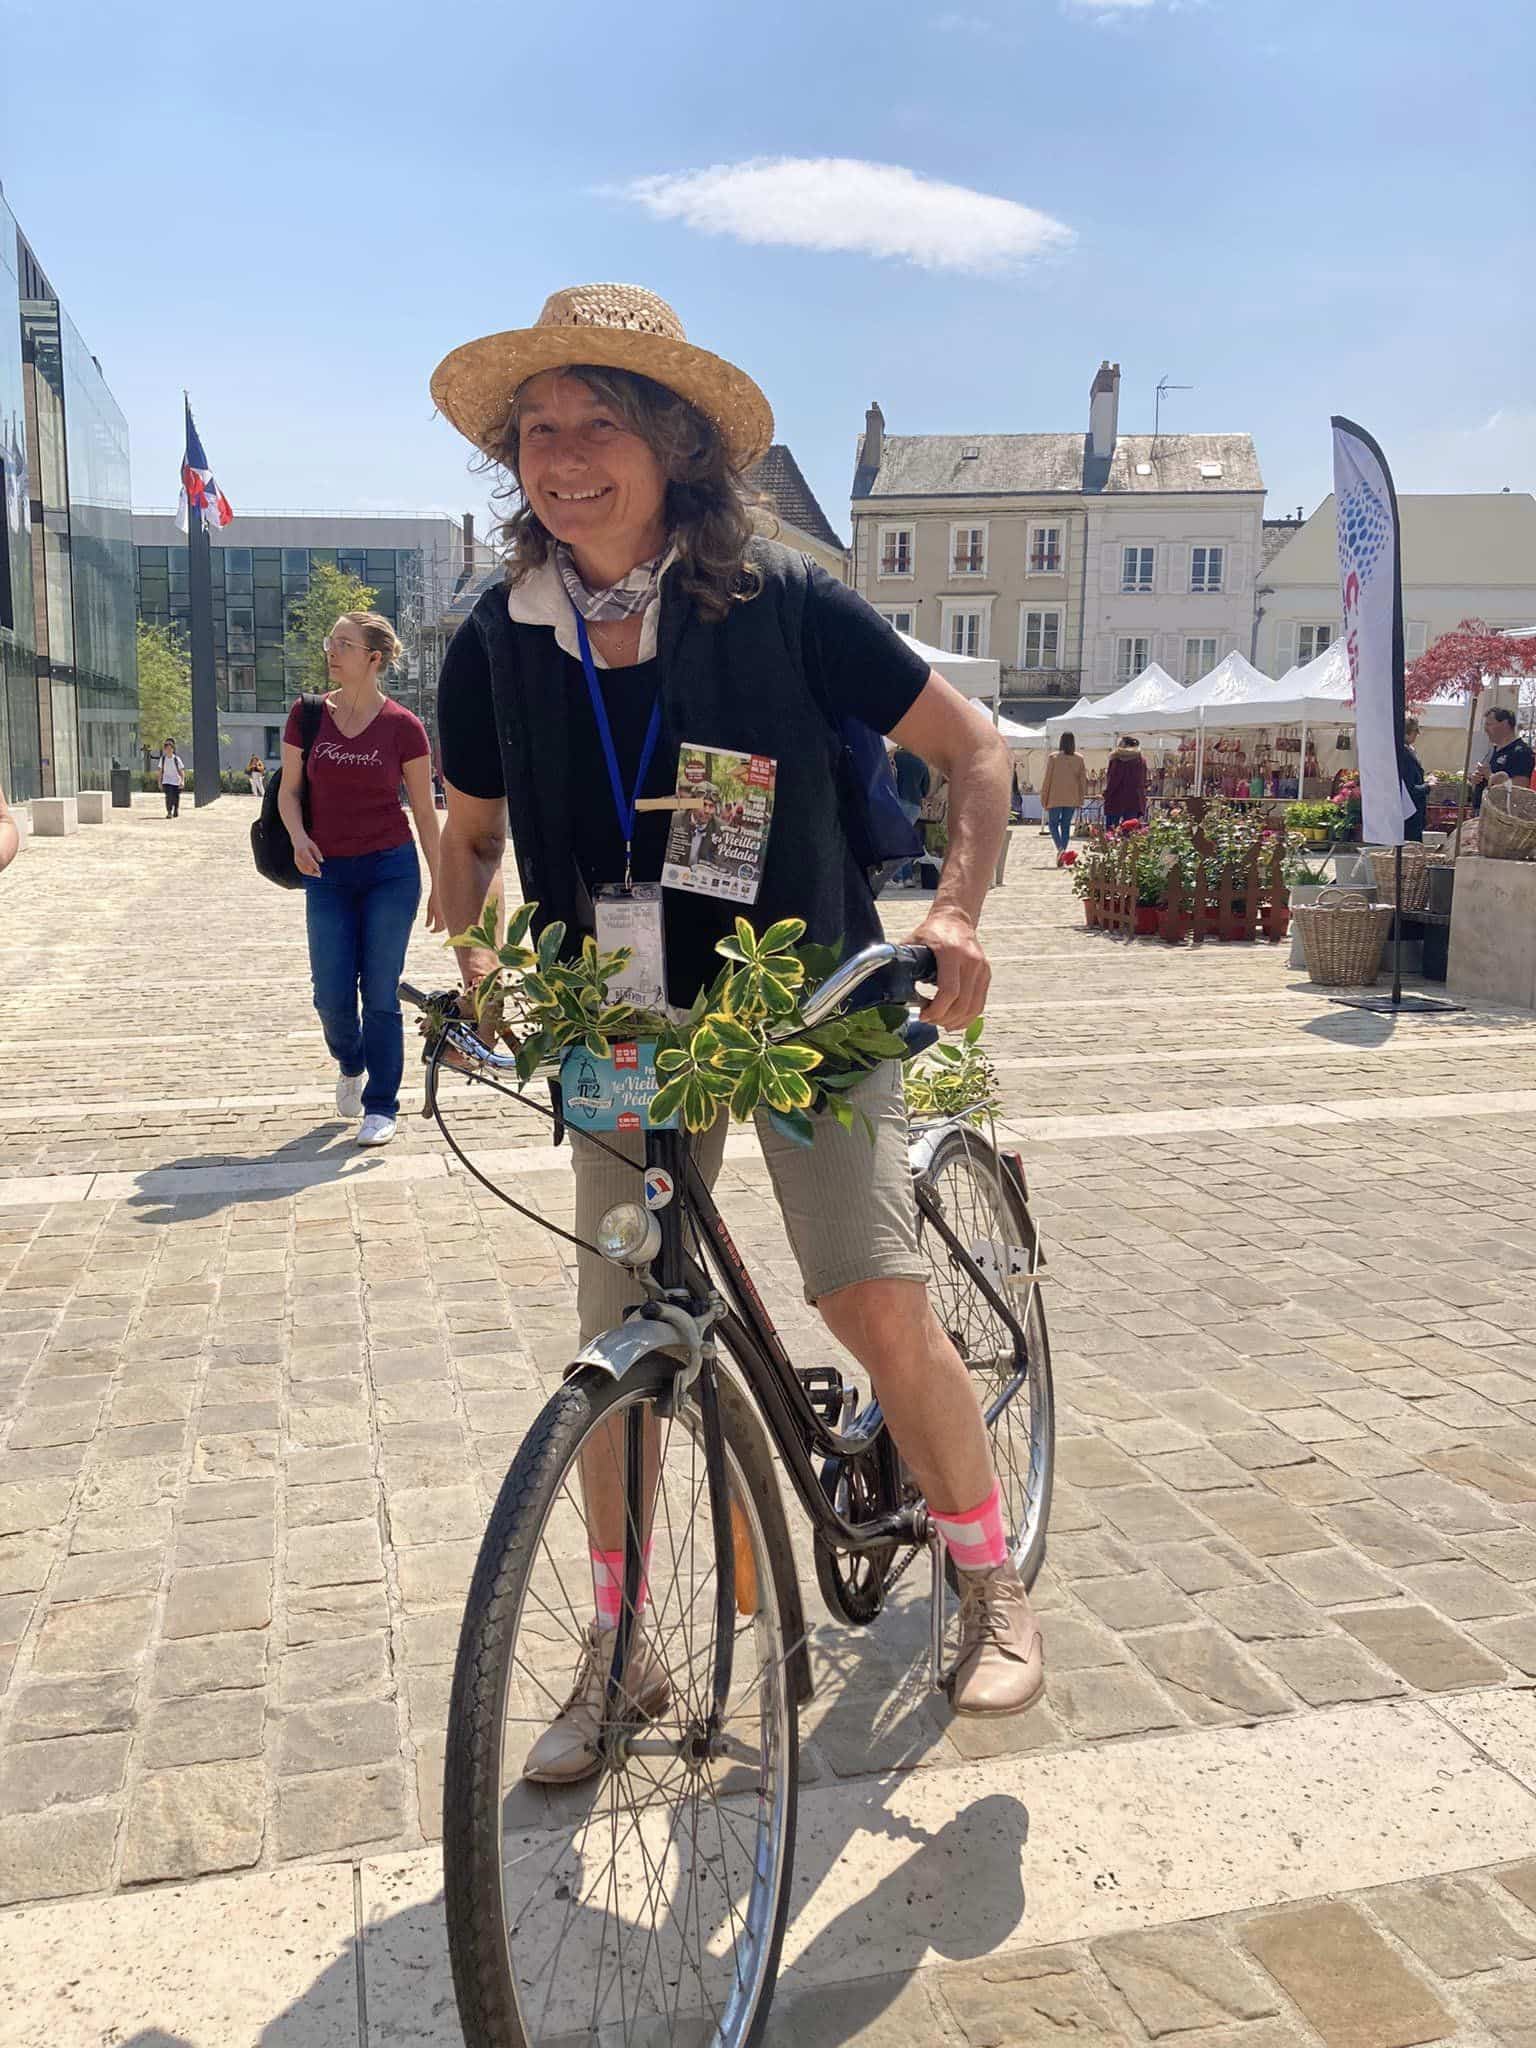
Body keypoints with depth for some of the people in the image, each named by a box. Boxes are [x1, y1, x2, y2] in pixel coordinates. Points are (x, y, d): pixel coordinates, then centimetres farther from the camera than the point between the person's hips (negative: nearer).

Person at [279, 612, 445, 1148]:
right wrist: (299, 838, -14)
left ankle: (381, 1107, 13)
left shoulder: (403, 726, -5)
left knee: (380, 994, 0)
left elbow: (425, 812, 0)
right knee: (332, 996, 3)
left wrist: (440, 886, 1)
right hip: (327, 874, 2)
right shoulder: (307, 715, 0)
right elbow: (289, 791, 7)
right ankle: (350, 1064, 37)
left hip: (390, 870, -2)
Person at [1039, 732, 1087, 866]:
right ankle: (1062, 859, 8)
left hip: (1055, 798, -3)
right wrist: (1080, 800, 10)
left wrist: (1043, 799, 3)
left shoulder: (1054, 757, -5)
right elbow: (1084, 780, 3)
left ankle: (1060, 848, -17)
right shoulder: (1079, 759, 2)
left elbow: (1047, 779, -4)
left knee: (1053, 823, 8)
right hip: (1072, 799, 3)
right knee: (1066, 825, 10)